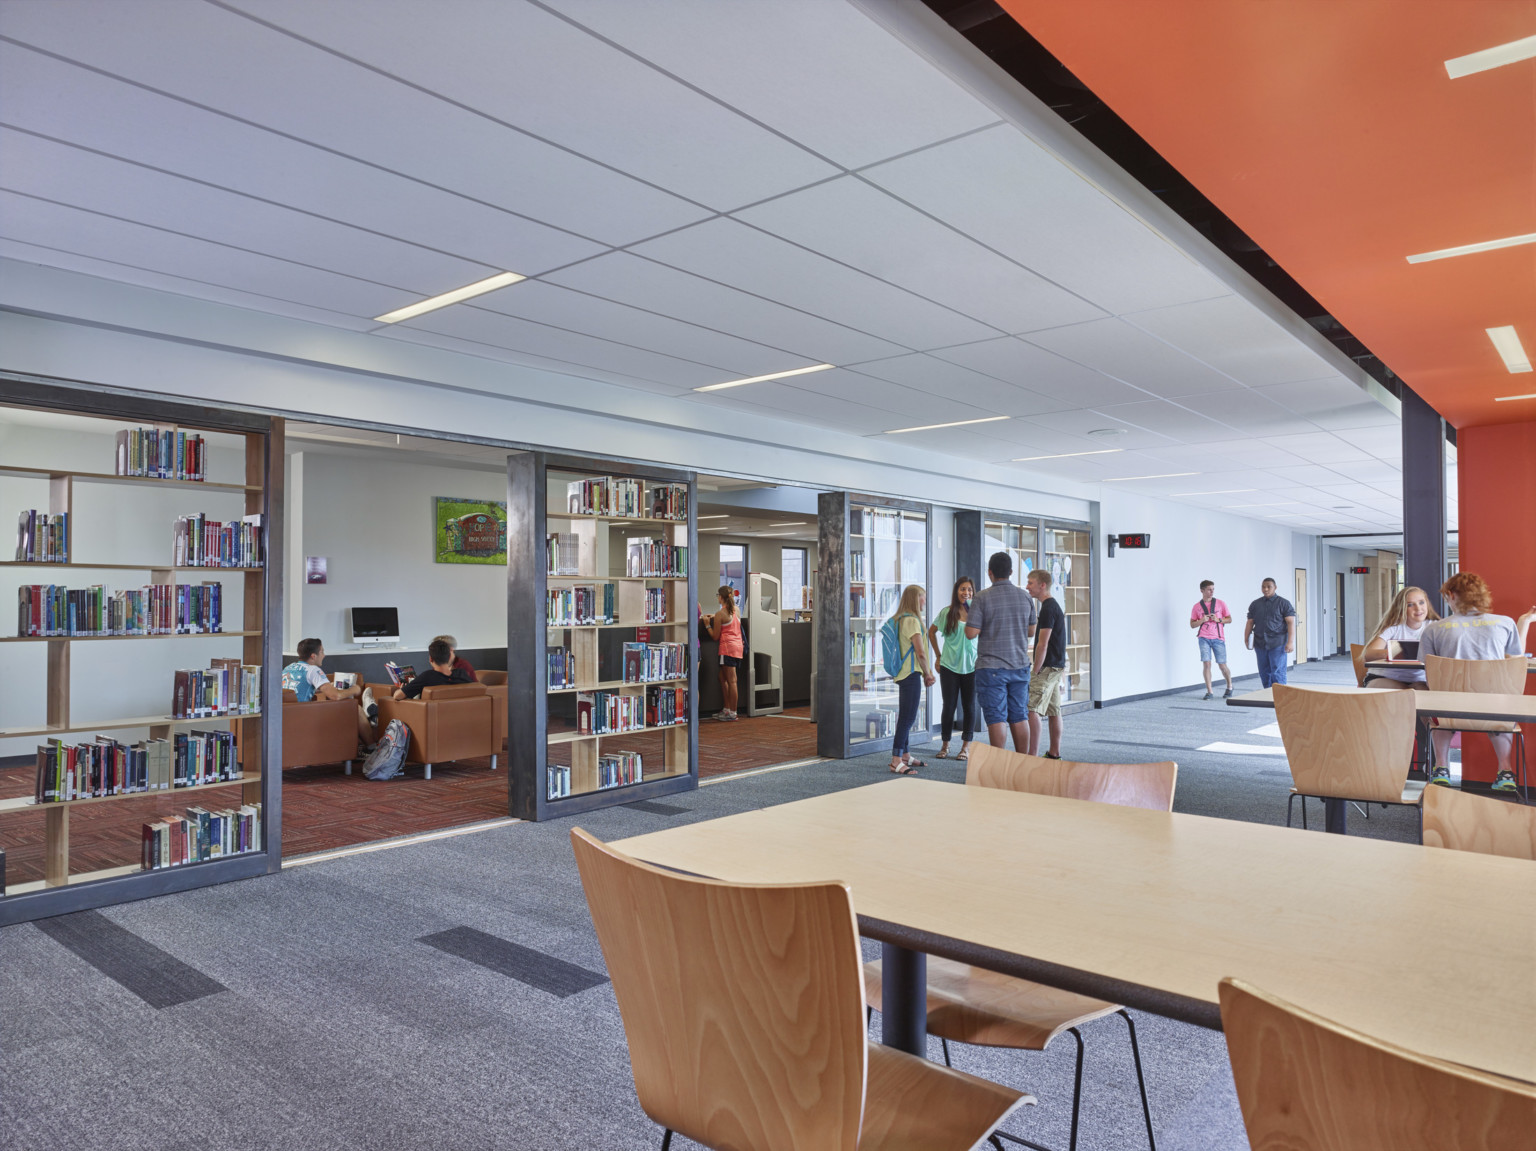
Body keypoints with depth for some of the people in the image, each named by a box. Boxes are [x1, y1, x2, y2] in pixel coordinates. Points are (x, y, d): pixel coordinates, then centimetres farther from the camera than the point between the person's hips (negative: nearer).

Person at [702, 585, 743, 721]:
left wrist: (708, 625, 7)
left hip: (728, 647, -8)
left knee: (731, 680, -5)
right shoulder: (736, 610, 11)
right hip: (738, 646, 8)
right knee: (723, 678, 18)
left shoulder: (720, 614, -10)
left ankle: (732, 713, -1)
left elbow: (715, 636, -5)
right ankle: (726, 709, 20)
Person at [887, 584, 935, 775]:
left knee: (905, 717, 17)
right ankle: (896, 761, -9)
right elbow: (920, 653, -19)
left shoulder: (900, 619, 14)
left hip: (903, 673, 10)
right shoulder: (911, 620, -15)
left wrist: (926, 673, 13)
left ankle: (905, 756, 27)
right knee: (908, 718, -9)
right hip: (911, 673, -10)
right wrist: (926, 673, -4)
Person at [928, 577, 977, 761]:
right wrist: (938, 656, 11)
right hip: (949, 666, 0)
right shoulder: (946, 612, 1)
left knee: (969, 707, 4)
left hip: (971, 666, 0)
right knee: (949, 706, 4)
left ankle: (965, 747, 15)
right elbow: (931, 631, 14)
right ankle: (945, 745, 18)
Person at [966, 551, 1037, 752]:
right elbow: (1031, 631, 13)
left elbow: (971, 633, -13)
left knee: (997, 718, -2)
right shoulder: (1025, 596, 5)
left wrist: (968, 619, 7)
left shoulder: (982, 598, -10)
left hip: (992, 667, -4)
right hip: (1020, 666, 5)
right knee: (1019, 717, 11)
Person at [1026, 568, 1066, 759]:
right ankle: (1054, 754, 21)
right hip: (1057, 665, 11)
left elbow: (1043, 644, -19)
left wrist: (1035, 671, -16)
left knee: (1031, 710, -14)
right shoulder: (1055, 606, 17)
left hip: (1047, 667, -11)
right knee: (1053, 711, 14)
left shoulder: (1048, 608, -15)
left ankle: (1032, 755, -17)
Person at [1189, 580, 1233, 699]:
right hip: (1204, 639, 0)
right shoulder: (1196, 607, 5)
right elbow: (1192, 624, 8)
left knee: (1222, 665, 2)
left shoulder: (1220, 603, 5)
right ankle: (1209, 692, -2)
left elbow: (1229, 619, 8)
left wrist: (1218, 619, -10)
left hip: (1218, 638, 0)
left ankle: (1229, 687, 26)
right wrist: (1202, 620, -10)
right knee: (1207, 664, -8)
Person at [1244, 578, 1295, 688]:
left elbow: (1291, 623, -5)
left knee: (1277, 672, -8)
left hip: (1277, 643, -4)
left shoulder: (1283, 603, 1)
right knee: (1264, 673, 7)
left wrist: (1290, 642, -13)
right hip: (1260, 644, 4)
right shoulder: (1255, 604, 14)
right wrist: (1246, 639, 3)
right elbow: (1250, 623, 13)